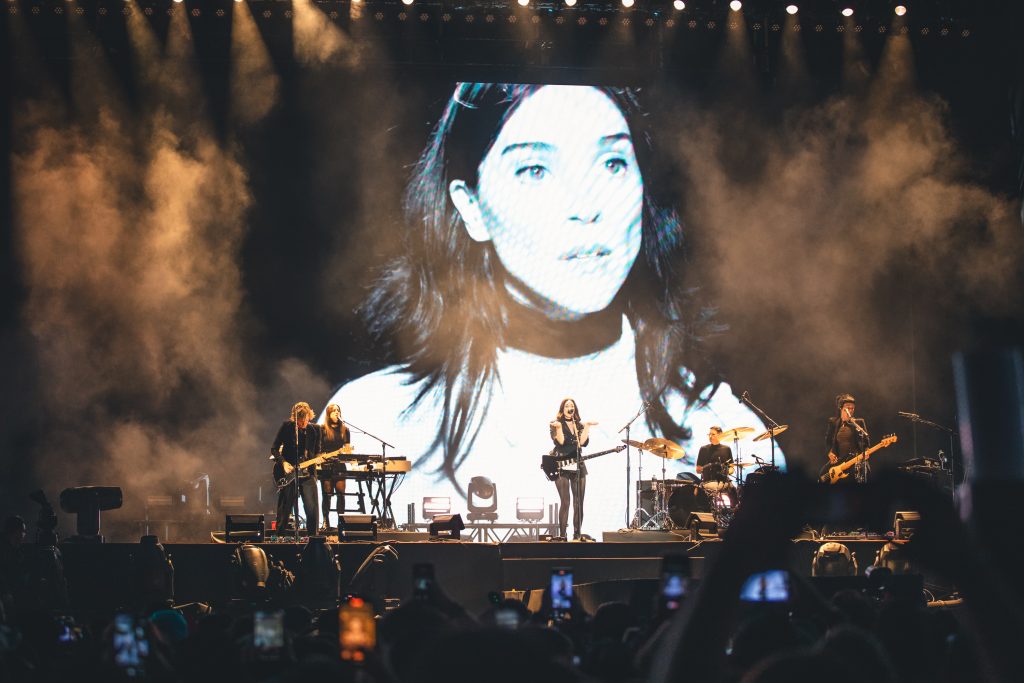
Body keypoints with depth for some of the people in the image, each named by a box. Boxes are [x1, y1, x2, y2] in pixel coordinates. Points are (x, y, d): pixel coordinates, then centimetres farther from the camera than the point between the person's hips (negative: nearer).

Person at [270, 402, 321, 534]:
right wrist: (283, 463, -13)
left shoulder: (314, 430, 3)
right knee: (285, 509, 4)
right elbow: (274, 449, 0)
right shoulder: (287, 426, -4)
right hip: (289, 473, -2)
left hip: (307, 473, 2)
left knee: (312, 510, -5)